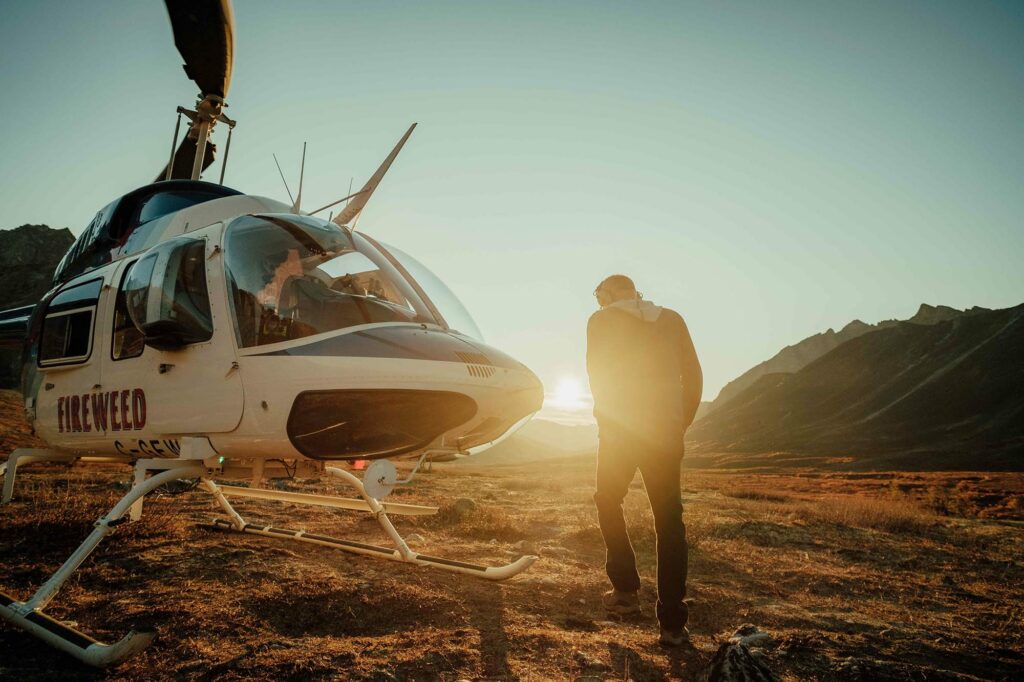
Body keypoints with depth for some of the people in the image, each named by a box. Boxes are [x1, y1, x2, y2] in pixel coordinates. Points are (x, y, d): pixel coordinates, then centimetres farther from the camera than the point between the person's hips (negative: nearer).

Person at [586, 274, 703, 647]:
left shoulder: (601, 320, 4)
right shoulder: (672, 319, 12)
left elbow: (597, 376, 0)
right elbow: (694, 375, 8)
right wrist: (680, 424, 14)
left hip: (619, 432, -2)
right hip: (666, 434, 2)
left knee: (608, 503, 20)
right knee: (670, 522, 7)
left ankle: (626, 591, 18)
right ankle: (673, 623, 7)